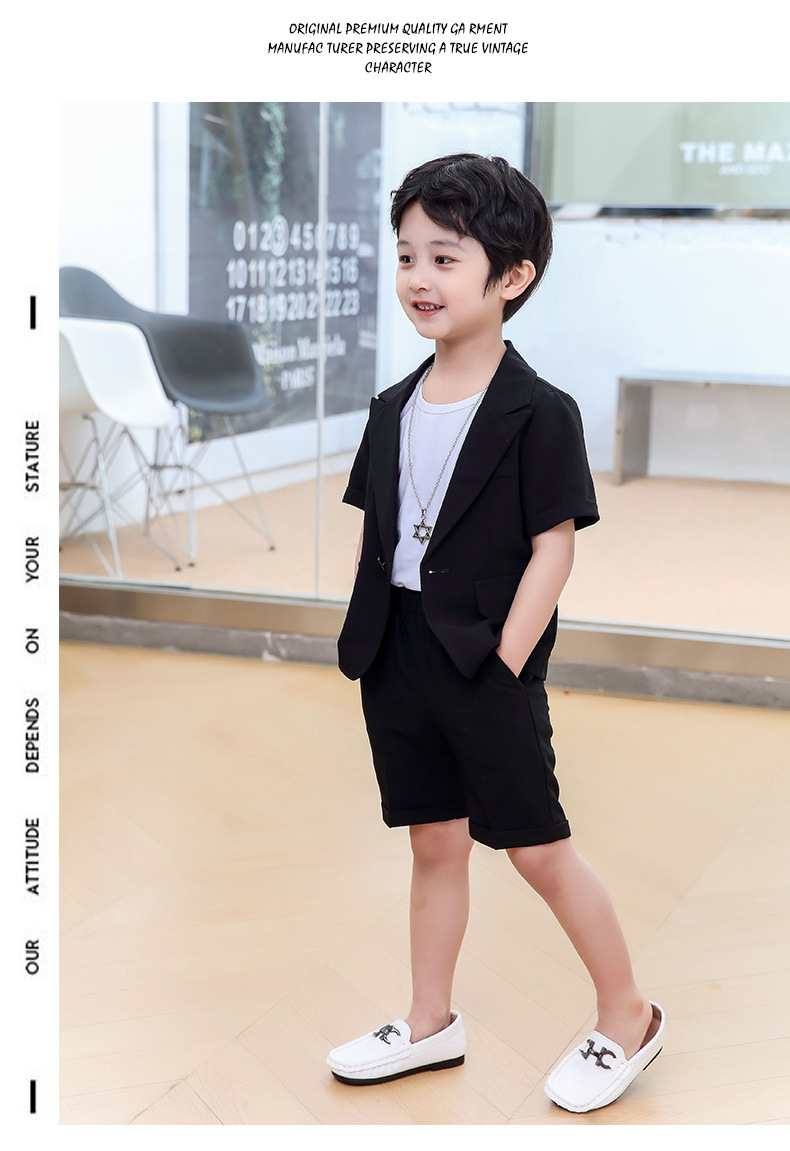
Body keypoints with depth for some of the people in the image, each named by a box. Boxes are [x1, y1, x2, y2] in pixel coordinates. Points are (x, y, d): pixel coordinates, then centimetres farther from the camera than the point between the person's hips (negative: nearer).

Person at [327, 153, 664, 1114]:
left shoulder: (539, 413, -12)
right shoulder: (393, 408, 7)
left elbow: (554, 544, -13)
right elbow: (372, 534, 12)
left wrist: (505, 662, -16)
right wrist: (362, 642, 7)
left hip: (488, 663, -6)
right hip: (399, 658, 6)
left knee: (537, 848, 4)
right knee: (434, 844, 16)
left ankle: (628, 1018, 23)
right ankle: (431, 1023, 30)